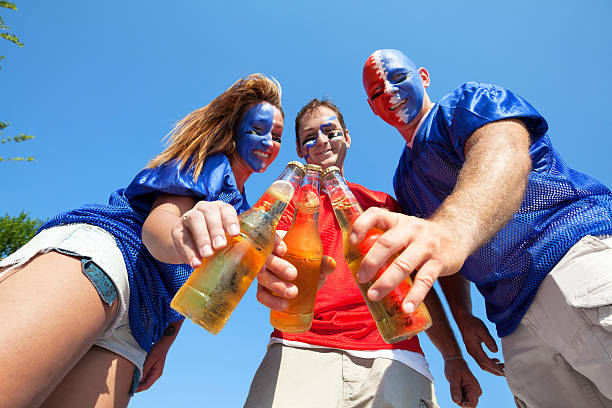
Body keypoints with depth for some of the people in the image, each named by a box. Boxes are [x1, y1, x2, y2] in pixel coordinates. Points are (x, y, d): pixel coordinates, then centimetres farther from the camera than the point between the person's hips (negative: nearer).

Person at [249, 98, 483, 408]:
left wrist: (453, 356, 9)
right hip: (302, 347, -2)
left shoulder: (385, 204, 20)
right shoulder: (290, 199, 13)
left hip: (392, 353, 3)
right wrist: (272, 277, -30)